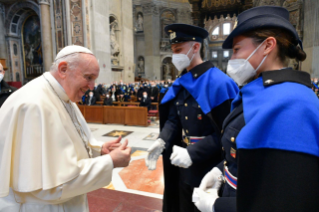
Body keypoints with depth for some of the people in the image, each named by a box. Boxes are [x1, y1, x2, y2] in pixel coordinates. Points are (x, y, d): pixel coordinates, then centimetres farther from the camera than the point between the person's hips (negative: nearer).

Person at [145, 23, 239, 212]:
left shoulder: (219, 82, -19)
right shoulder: (181, 83, 4)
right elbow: (173, 119, 3)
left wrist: (193, 152, -27)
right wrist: (162, 141, -14)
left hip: (209, 169, -6)